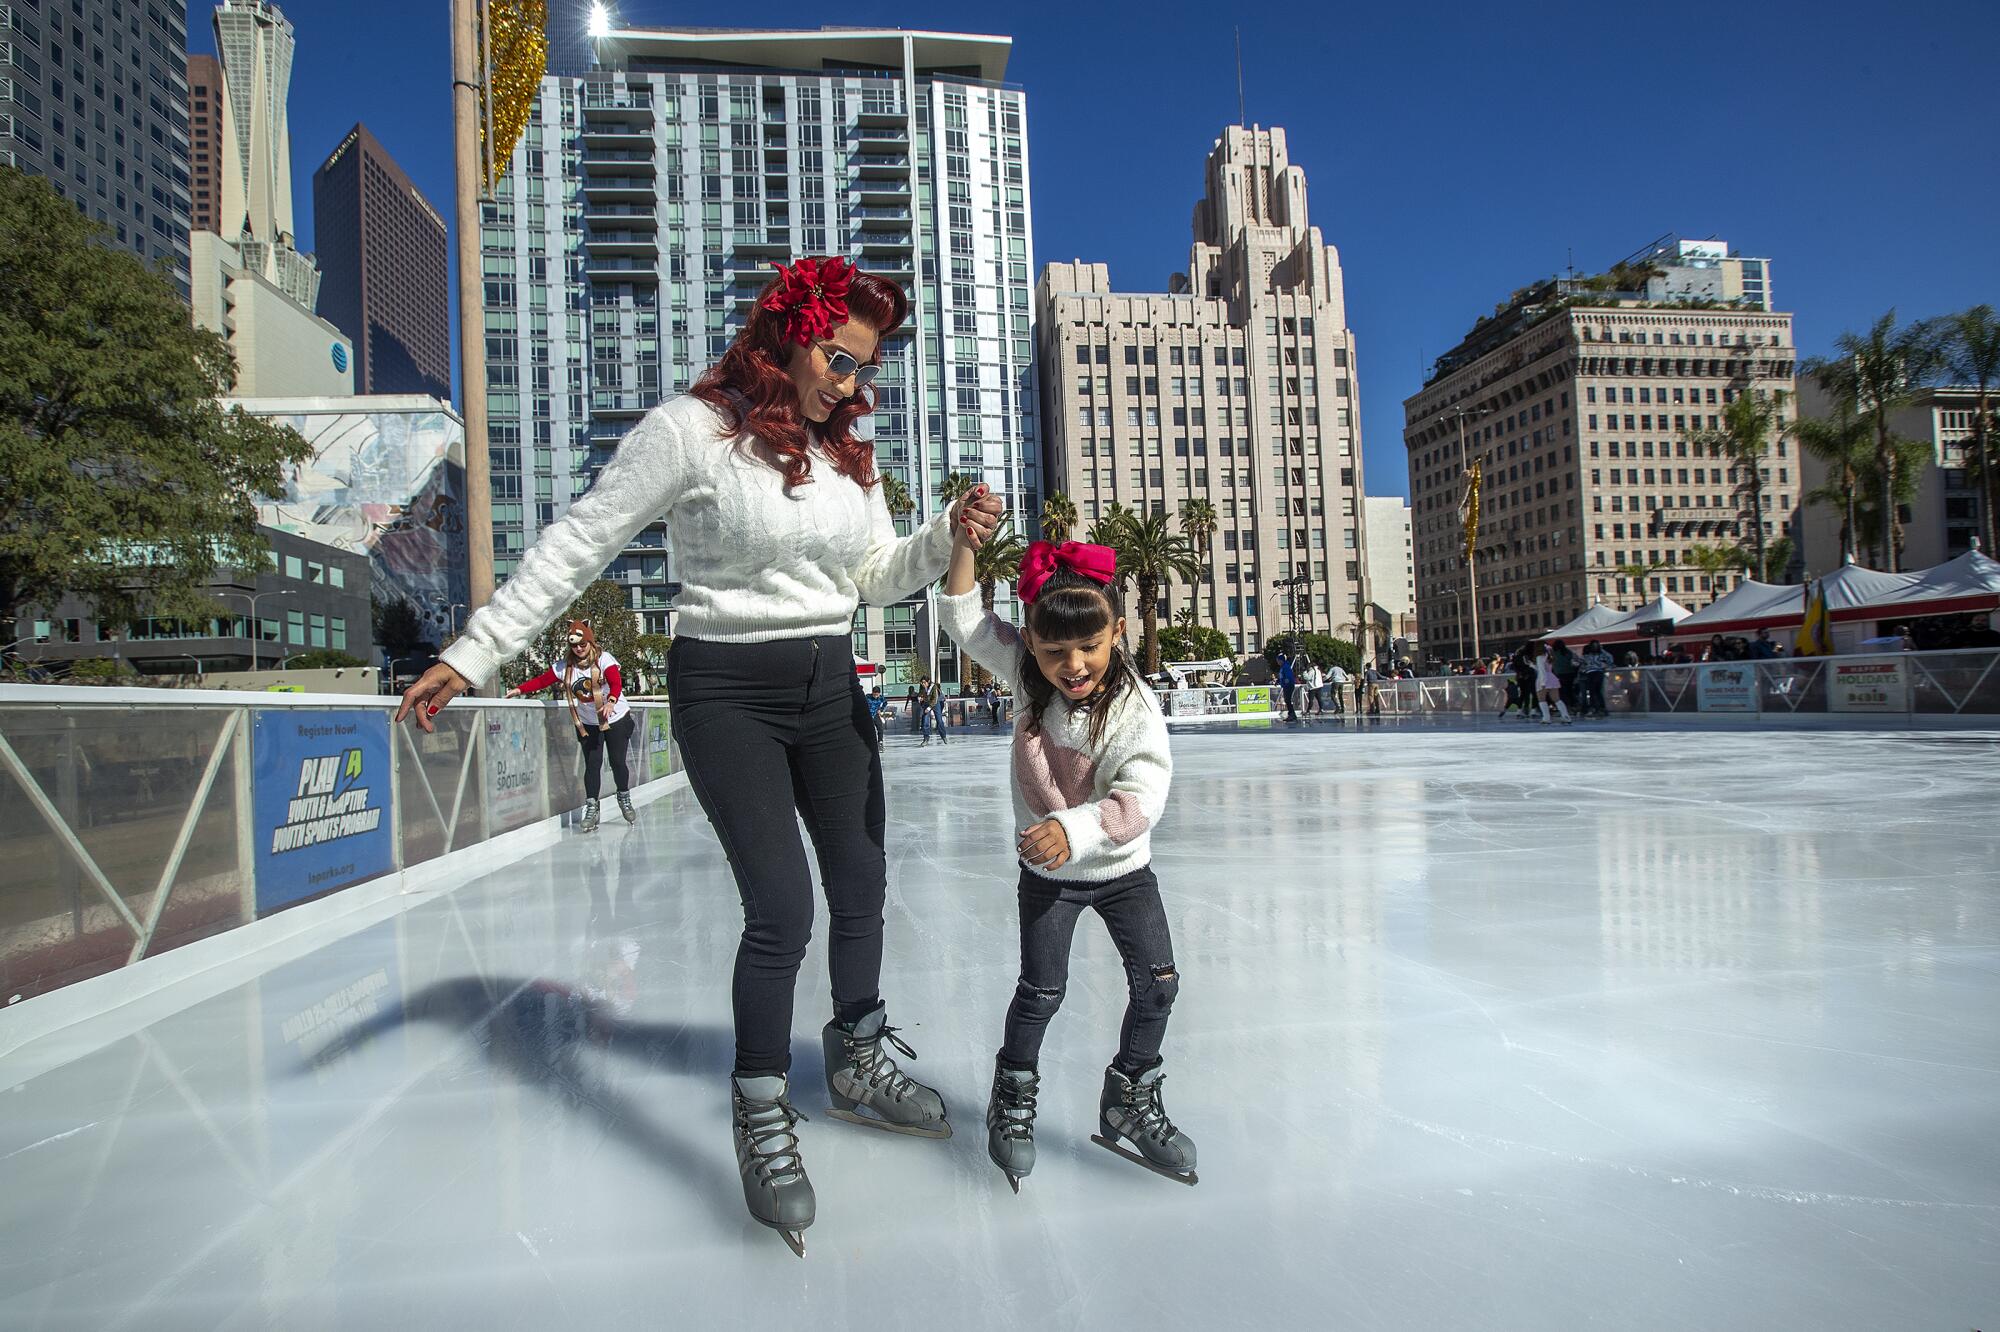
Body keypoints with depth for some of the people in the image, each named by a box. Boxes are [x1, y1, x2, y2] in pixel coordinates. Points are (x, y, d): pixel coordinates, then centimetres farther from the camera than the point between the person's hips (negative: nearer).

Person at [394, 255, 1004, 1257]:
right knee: (782, 909, -11)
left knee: (861, 886, 13)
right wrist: (471, 655, -9)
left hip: (829, 688, 7)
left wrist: (949, 536, -6)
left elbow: (876, 576, 12)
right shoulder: (692, 429, -11)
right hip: (727, 693, -6)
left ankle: (858, 1064, 36)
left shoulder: (845, 451, 8)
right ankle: (762, 1117, 14)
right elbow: (577, 545, -9)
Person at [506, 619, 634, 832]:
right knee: (592, 764, -3)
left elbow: (616, 683, -28)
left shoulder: (603, 659, -16)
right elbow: (542, 680, -4)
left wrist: (611, 701, -46)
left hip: (616, 719, -3)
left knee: (618, 762, 0)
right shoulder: (565, 666, -3)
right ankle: (591, 810, 3)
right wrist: (520, 689, -17)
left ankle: (625, 800, 23)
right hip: (587, 724, 3)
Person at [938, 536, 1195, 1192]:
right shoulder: (1030, 674, -13)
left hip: (1121, 867, 0)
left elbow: (1142, 797, -34)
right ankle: (1012, 1100, 26)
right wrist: (965, 540, -24)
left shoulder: (1136, 707, -23)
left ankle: (1130, 1098, 25)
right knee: (1041, 990, 1)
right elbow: (963, 615, -13)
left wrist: (1073, 830, -47)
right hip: (1047, 872, 0)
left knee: (1157, 981, 1)